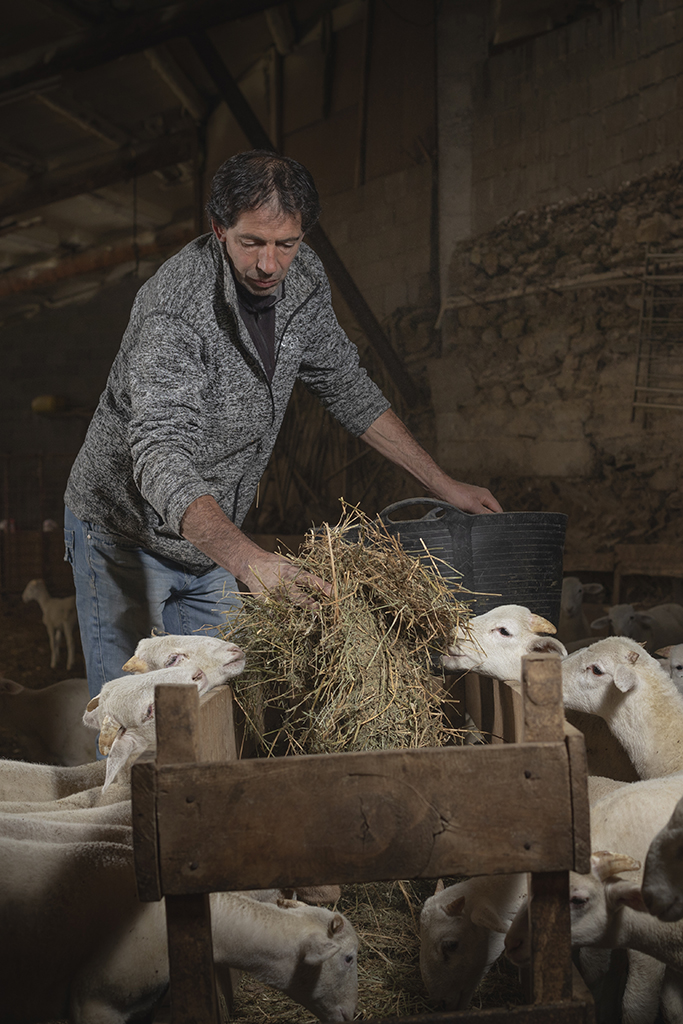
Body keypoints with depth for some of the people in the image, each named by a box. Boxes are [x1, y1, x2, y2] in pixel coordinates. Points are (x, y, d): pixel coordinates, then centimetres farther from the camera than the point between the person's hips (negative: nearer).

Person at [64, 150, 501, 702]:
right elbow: (160, 456, -42)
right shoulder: (175, 309, -30)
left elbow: (345, 385, 7)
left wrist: (441, 482, 5)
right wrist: (245, 558, -57)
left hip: (214, 540, 6)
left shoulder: (303, 278, -8)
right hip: (126, 534, -6)